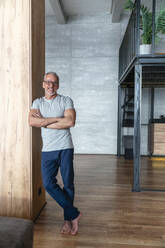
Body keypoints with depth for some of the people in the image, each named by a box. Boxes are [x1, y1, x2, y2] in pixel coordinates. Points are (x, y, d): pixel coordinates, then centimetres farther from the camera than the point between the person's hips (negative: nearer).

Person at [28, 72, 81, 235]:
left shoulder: (66, 101, 2)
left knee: (68, 184, 5)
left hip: (65, 148, -2)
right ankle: (74, 214, 12)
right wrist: (55, 119, -12)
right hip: (47, 150, 3)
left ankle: (68, 219, 24)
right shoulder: (37, 102, 10)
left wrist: (44, 122, -9)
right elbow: (31, 121, -8)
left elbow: (70, 122, -14)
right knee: (48, 183, -4)